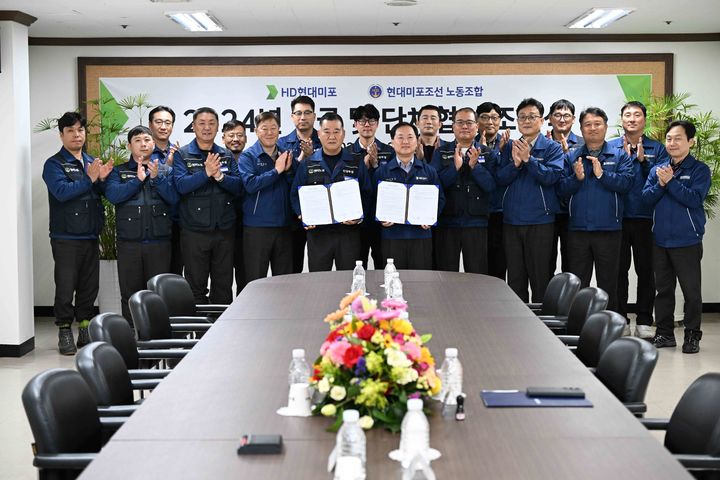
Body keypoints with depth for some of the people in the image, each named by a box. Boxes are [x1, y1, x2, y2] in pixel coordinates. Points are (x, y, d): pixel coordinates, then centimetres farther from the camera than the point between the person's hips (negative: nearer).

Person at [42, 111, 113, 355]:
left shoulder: (92, 162, 15)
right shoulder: (54, 164, -3)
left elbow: (102, 195, 12)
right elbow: (62, 191, -19)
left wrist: (102, 179, -8)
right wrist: (90, 179, -19)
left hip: (90, 235, 5)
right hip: (65, 237, -5)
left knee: (90, 286, 9)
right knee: (66, 286, -2)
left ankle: (85, 330, 18)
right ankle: (65, 332, 6)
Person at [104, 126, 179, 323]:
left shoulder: (165, 169, 9)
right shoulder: (119, 171, 9)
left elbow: (174, 197, -4)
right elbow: (113, 195, -9)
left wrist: (156, 177, -15)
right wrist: (138, 179, -13)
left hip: (159, 240, 0)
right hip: (129, 242, 0)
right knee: (130, 292, 5)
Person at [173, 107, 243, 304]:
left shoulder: (227, 156, 9)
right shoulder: (182, 155, 0)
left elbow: (238, 187, 0)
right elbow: (181, 185, -14)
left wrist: (220, 176, -17)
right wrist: (206, 173, -25)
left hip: (224, 229, 3)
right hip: (194, 231, -3)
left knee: (224, 285, 10)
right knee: (196, 287, 4)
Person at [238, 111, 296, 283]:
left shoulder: (286, 155, 12)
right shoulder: (248, 156, -2)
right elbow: (250, 185, -18)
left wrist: (289, 170, -7)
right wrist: (276, 170, -16)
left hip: (284, 225, 5)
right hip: (256, 227, -5)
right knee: (255, 280, 1)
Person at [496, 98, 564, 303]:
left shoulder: (552, 148, 0)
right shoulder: (510, 147, 11)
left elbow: (552, 176, -15)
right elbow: (500, 178, 1)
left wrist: (528, 159, -19)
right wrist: (515, 163, -16)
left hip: (540, 222, -4)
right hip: (511, 220, 4)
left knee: (540, 276, 1)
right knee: (515, 277, 10)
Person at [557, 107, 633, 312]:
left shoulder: (619, 156, 5)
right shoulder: (571, 157, 9)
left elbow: (626, 182, -11)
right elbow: (562, 189, 0)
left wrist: (602, 174, -20)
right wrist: (576, 178, -17)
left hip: (608, 228, -1)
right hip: (578, 228, 2)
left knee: (608, 282, 7)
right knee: (577, 283, 8)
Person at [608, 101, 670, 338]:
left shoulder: (657, 149, 6)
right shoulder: (609, 147, 6)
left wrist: (643, 160, -15)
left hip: (645, 218, 0)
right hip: (618, 218, 0)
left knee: (645, 269, 4)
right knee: (619, 269, 5)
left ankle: (644, 321, 11)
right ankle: (620, 319, 13)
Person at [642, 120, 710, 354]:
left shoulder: (699, 170, -3)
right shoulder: (657, 169, 10)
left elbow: (695, 199, -16)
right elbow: (646, 198, 4)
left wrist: (671, 182, -17)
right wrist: (660, 184, -12)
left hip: (687, 240, -4)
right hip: (661, 240, 5)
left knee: (691, 291, 0)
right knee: (663, 289, 12)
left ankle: (692, 336, 10)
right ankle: (664, 333, 21)